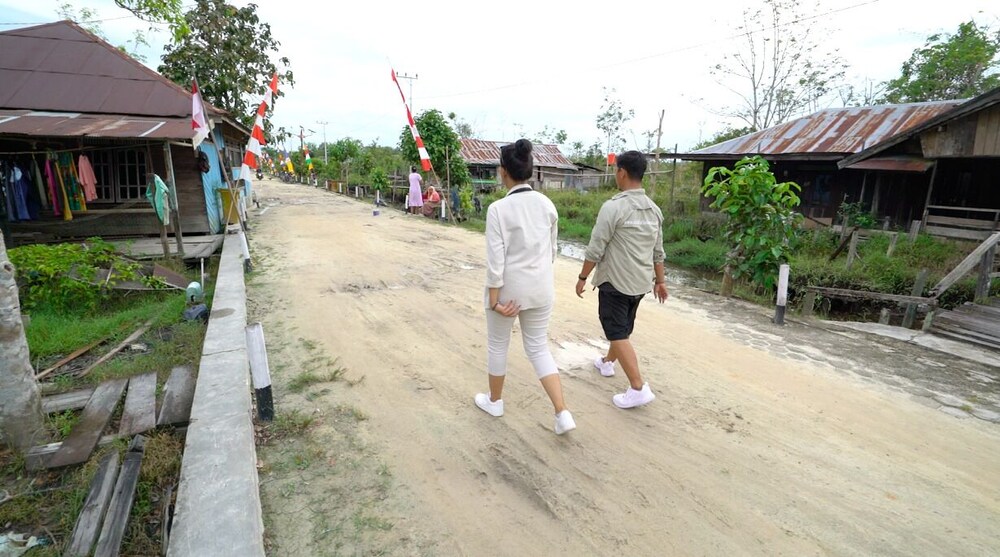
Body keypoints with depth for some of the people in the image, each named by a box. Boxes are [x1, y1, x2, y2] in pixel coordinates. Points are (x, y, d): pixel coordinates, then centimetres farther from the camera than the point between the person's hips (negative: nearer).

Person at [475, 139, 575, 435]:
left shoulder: (498, 209, -17)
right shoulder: (547, 204, -1)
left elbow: (495, 259, -17)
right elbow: (551, 249, 8)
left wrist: (494, 300, -13)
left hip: (508, 288, -4)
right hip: (541, 288, 5)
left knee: (497, 344, 18)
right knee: (538, 348, 15)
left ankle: (494, 401, 38)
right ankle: (563, 413, 8)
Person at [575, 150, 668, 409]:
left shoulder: (613, 206, -18)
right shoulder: (654, 209, 6)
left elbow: (596, 249, -16)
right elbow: (658, 252, 11)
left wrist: (582, 277, -5)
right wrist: (660, 281, 20)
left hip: (615, 281, -8)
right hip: (641, 282, 8)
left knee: (618, 334, -1)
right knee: (623, 328, 23)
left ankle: (638, 388, -5)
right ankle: (607, 362, 45)